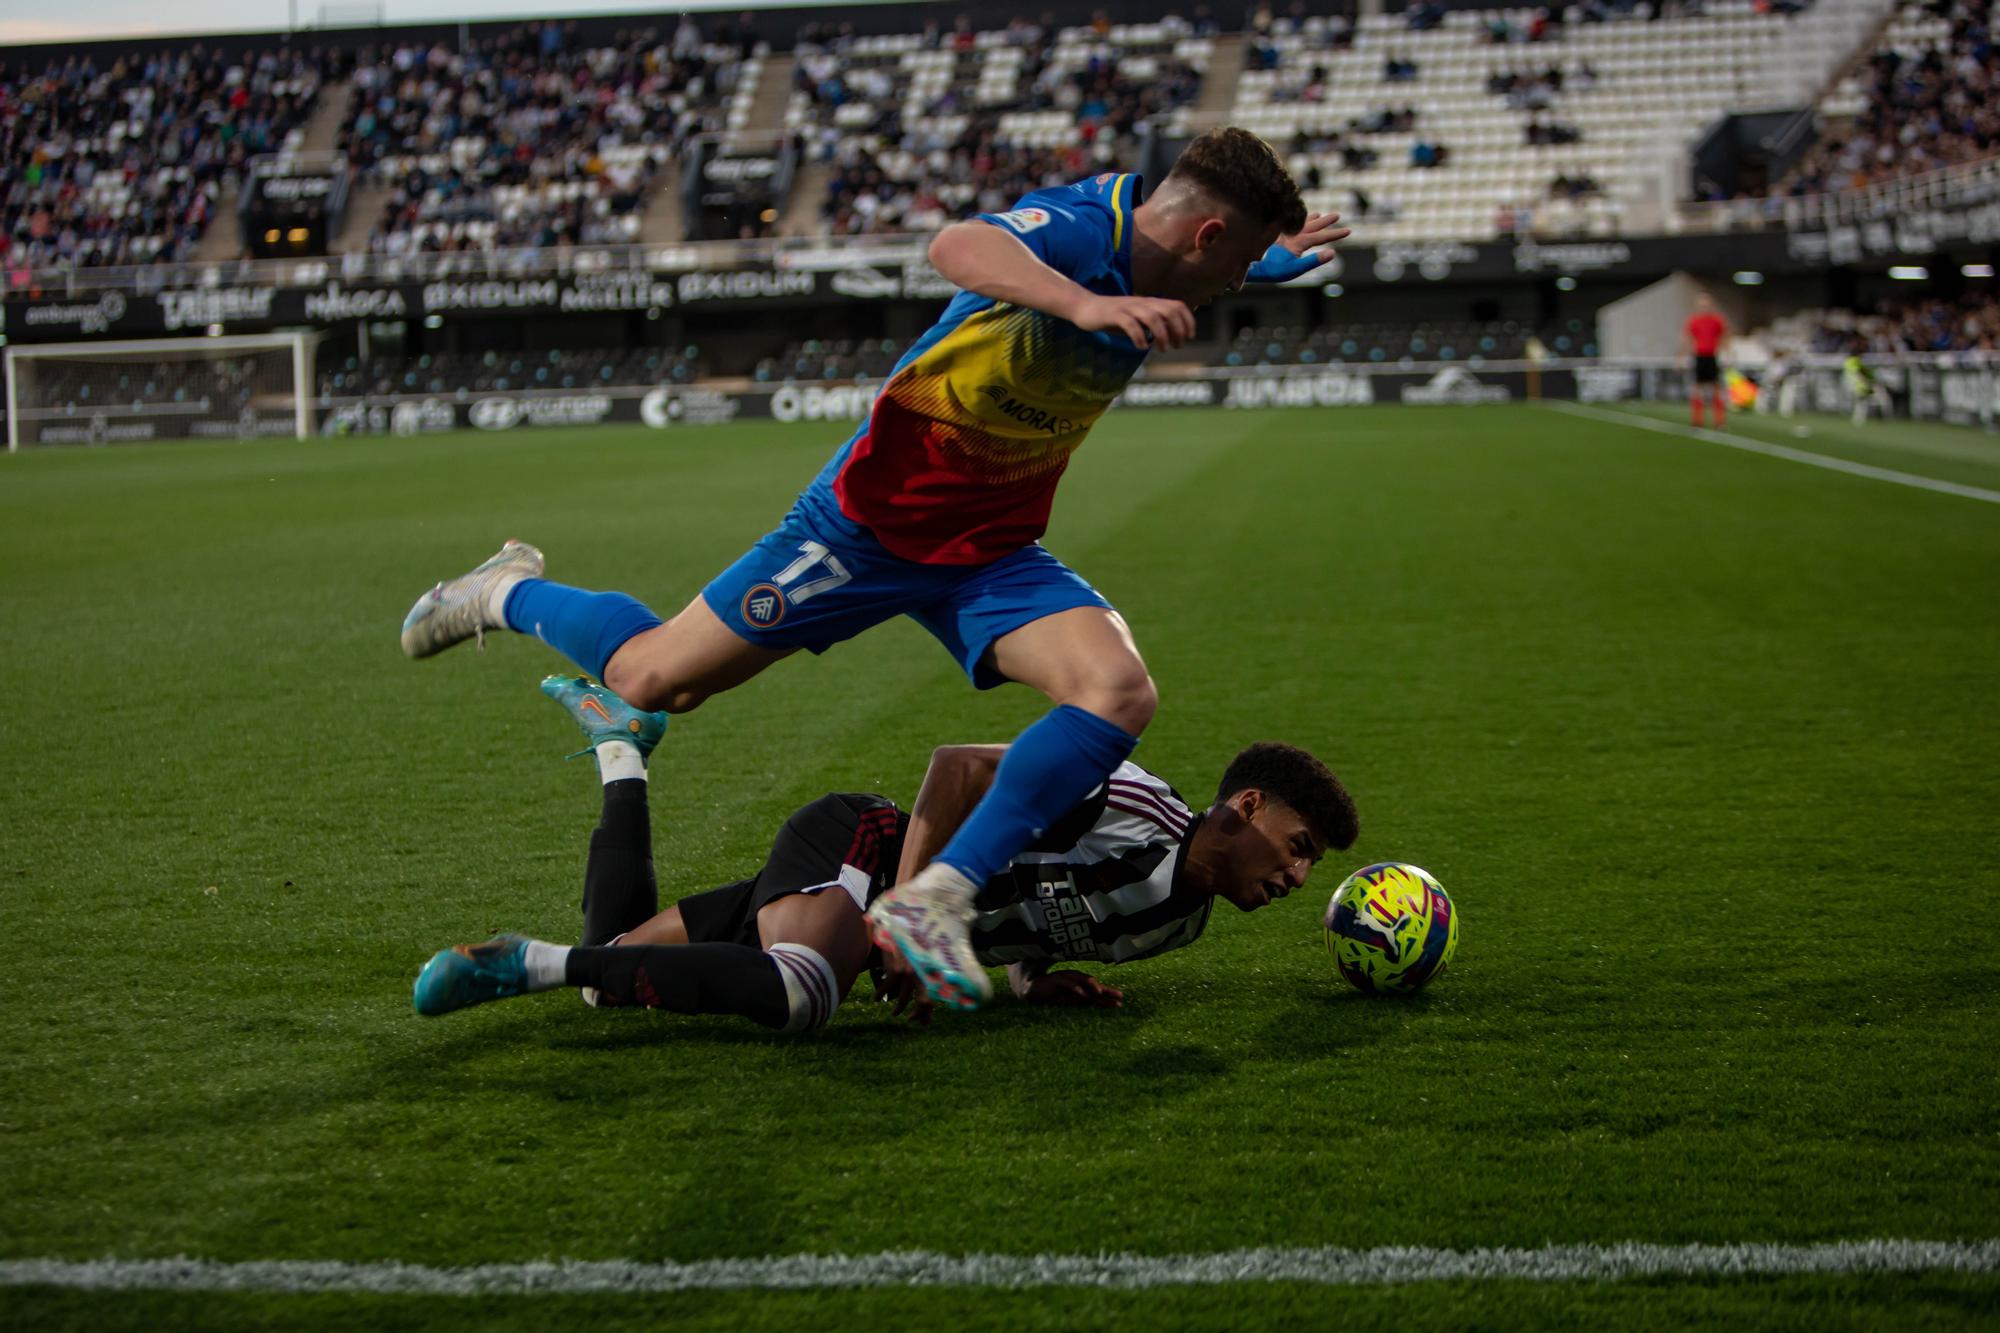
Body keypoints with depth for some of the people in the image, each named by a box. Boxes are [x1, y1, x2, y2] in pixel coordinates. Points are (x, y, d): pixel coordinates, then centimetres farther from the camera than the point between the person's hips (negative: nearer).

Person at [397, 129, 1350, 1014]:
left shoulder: (1165, 273, 2)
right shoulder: (1081, 226, -25)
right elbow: (956, 247, -49)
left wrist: (1286, 256, 33)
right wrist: (1084, 302, -62)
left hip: (993, 554, 7)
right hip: (873, 522, -7)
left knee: (1120, 694, -20)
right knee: (653, 683, 4)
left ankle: (932, 901, -18)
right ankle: (512, 593, 36)